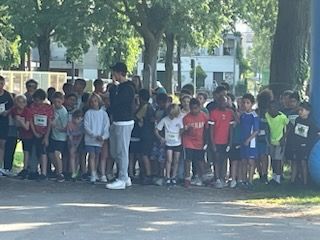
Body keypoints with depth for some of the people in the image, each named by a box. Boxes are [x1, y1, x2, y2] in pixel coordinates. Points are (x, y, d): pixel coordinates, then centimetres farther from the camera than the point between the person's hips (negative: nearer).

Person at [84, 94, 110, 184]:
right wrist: (95, 135, -14)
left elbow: (107, 126, -1)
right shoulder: (88, 113, 1)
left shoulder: (103, 113, 3)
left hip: (101, 140, 1)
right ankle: (93, 175, -1)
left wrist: (103, 137, -16)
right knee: (92, 155, -1)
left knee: (98, 156, 9)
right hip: (90, 139, -1)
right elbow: (86, 127, -5)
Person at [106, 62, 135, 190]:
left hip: (124, 123, -10)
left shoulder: (128, 88, -14)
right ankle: (125, 177, 19)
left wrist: (112, 90, -7)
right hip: (116, 123, 10)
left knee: (122, 152, -6)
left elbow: (115, 103, -18)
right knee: (114, 152, 12)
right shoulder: (119, 87, 16)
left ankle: (122, 180, -3)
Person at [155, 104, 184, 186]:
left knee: (176, 161, 7)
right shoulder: (165, 120, -6)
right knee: (169, 160, -10)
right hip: (168, 143, -1)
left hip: (178, 143, 1)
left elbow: (182, 130, -3)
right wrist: (160, 138, -16)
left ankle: (173, 177, 18)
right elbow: (157, 130, -3)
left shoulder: (179, 119, -5)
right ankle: (168, 178, -6)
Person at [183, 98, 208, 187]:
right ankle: (187, 179, 1)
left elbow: (205, 129, 7)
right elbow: (185, 132, -8)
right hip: (189, 142, -2)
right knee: (188, 159, -7)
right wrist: (188, 130, -31)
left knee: (200, 161, 6)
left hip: (199, 142, 2)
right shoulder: (186, 118, -11)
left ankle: (200, 178, 19)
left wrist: (204, 141, 9)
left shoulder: (204, 116, -5)